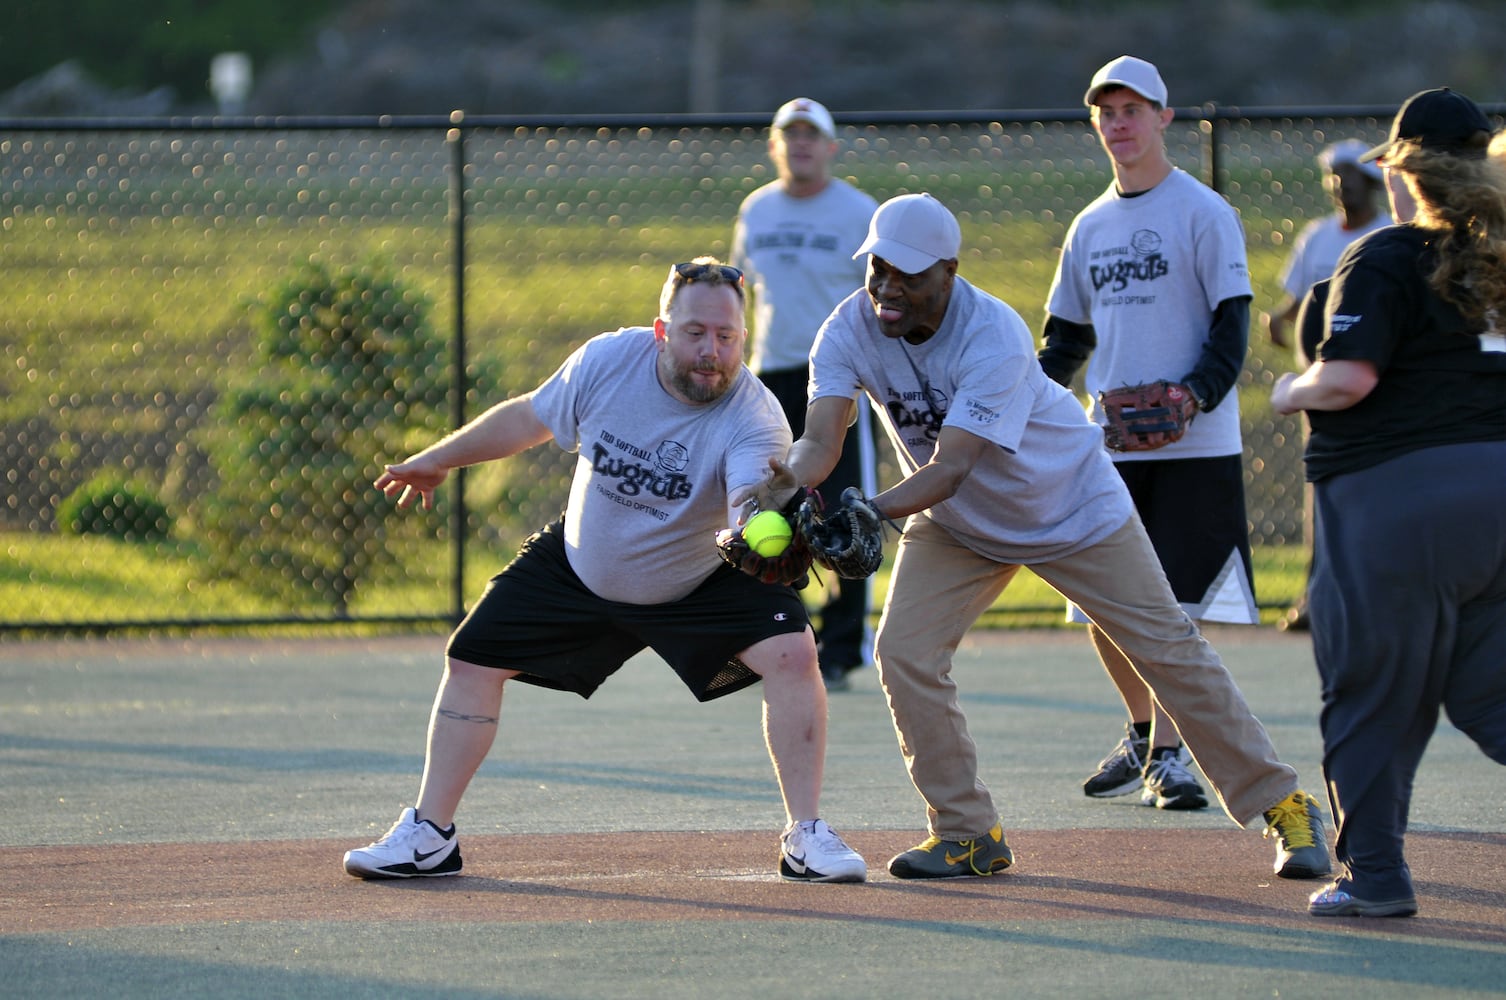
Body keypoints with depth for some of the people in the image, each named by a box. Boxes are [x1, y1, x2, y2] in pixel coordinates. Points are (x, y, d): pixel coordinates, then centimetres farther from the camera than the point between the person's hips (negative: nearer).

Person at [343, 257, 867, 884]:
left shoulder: (754, 419, -32)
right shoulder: (608, 361, -22)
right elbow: (529, 418, -2)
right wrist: (438, 461, 8)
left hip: (701, 580, -3)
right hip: (578, 566, 3)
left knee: (792, 652, -23)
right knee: (472, 662, -1)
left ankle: (804, 836, -10)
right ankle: (429, 836, 13)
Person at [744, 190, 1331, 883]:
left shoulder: (994, 335, -34)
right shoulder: (851, 329, -19)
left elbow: (950, 468, -41)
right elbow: (821, 437, -30)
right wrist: (787, 482, -52)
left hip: (1076, 508, -4)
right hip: (956, 525, 4)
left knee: (1169, 651, -1)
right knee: (903, 653, -13)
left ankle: (1282, 804, 11)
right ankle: (969, 833, 1)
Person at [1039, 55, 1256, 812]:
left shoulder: (1202, 212, -3)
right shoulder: (1091, 226, 15)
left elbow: (1231, 323, -7)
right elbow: (1066, 337, 21)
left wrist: (1196, 392, -24)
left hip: (1193, 445, -5)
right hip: (1107, 446, 5)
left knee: (1173, 604, -7)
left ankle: (1167, 753, 0)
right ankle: (1144, 733, 24)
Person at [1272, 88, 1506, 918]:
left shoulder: (1386, 260, -11)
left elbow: (1347, 377, -20)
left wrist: (1291, 392, -1)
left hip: (1398, 496, -6)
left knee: (1375, 690, 4)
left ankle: (1374, 874, 7)